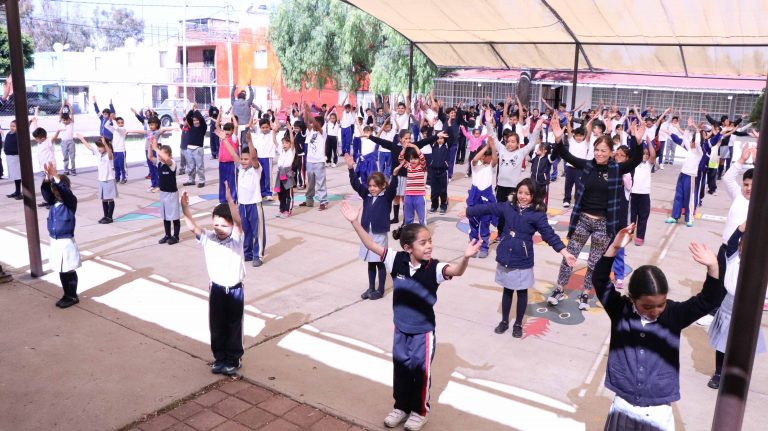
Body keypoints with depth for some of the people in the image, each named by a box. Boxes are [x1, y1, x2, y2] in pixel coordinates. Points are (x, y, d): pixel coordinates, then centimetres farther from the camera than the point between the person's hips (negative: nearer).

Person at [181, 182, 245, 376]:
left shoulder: (236, 238, -13)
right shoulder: (207, 238, -6)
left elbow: (238, 221, -32)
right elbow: (192, 226, -21)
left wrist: (229, 199, -48)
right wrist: (184, 206, -39)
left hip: (235, 290, -3)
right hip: (216, 290, 3)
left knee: (234, 326, 10)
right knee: (216, 326, 14)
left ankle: (233, 360, 25)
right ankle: (219, 358, 31)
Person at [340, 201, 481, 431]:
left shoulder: (434, 268, -22)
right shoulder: (397, 260, -15)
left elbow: (456, 271, -39)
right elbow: (371, 245, -13)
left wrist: (465, 257, -59)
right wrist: (355, 222, -21)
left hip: (423, 331, -3)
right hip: (400, 328, 3)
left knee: (421, 371, 13)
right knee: (401, 369, 19)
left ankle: (419, 411, 35)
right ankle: (401, 407, 41)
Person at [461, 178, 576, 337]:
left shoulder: (537, 214, -12)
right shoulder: (508, 206, -2)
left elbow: (549, 234, -15)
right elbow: (488, 208, 7)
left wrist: (565, 252, -24)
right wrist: (468, 212, 14)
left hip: (523, 262, -3)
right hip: (505, 258, 3)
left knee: (522, 293, 12)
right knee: (507, 291, 17)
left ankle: (518, 324, 28)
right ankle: (504, 321, 32)